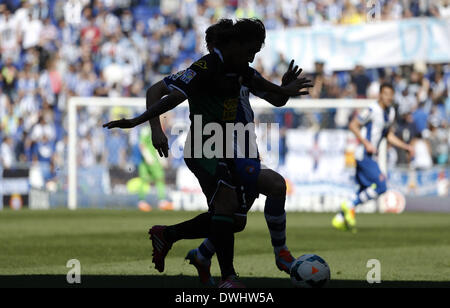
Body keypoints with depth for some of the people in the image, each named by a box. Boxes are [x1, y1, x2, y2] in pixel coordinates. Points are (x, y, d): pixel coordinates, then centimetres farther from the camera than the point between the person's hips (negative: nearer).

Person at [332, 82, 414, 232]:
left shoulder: (391, 112, 11)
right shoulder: (372, 110, -15)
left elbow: (389, 135, 22)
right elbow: (353, 125, -12)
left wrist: (406, 147, 13)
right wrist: (366, 143, -20)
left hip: (371, 156, 9)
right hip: (364, 155, -9)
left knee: (365, 190, 14)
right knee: (380, 187, -16)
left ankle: (339, 219, 22)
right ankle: (350, 206, -4)